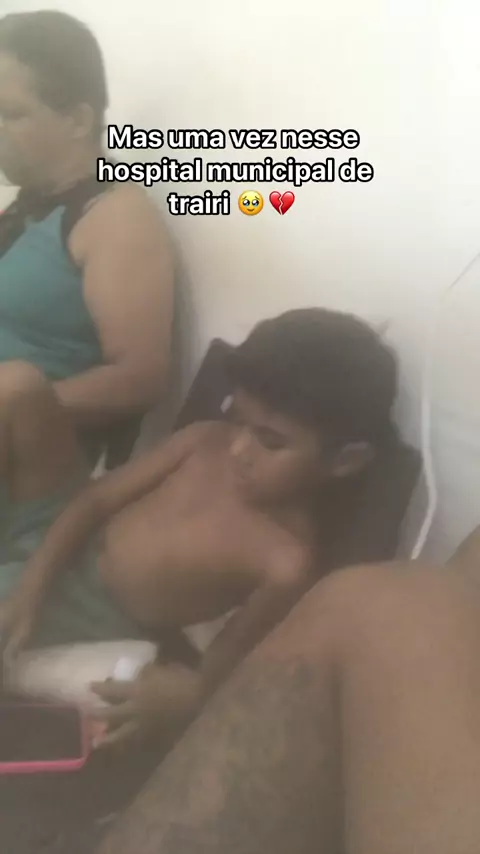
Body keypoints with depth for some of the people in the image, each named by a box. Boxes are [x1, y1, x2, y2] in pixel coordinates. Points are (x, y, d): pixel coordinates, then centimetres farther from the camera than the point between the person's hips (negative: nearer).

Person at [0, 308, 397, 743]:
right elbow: (97, 499, -3)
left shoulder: (288, 562, -25)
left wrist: (184, 692, -41)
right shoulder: (207, 440, -10)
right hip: (61, 552, 5)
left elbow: (217, 677, -17)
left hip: (93, 619, -5)